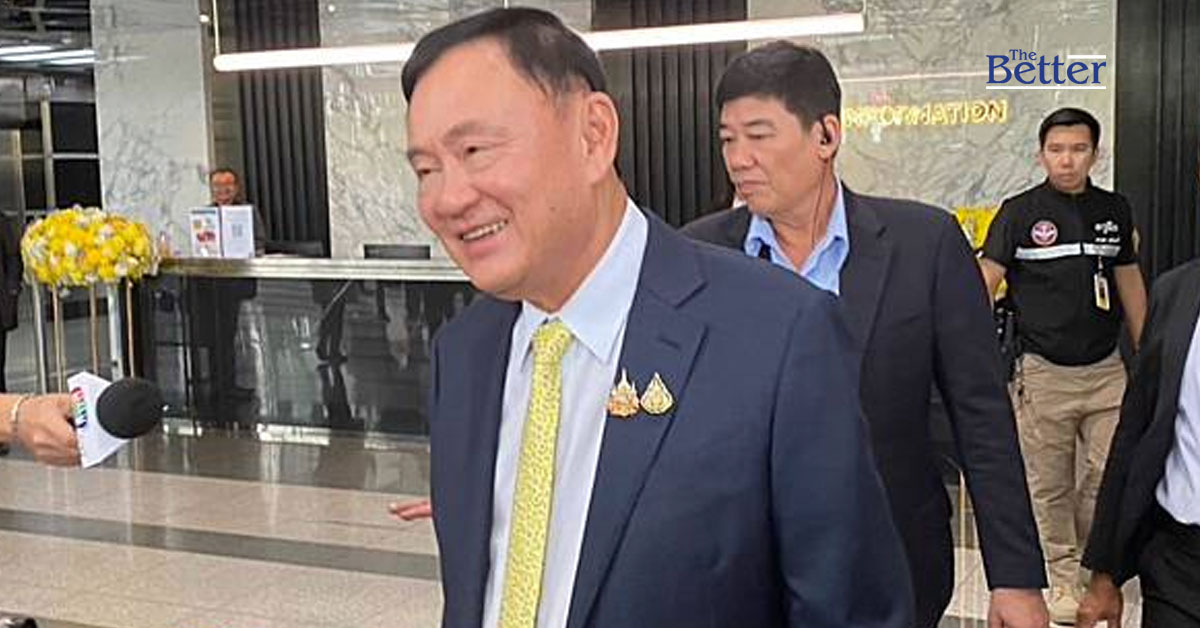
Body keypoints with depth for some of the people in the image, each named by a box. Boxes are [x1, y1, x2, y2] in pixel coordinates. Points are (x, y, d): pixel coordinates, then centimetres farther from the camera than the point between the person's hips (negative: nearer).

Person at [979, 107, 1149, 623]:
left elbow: (1130, 282, 15)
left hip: (1106, 370, 3)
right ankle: (1064, 577, 23)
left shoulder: (1115, 211, 7)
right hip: (1043, 373, -3)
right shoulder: (1019, 212, -5)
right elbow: (985, 282, -9)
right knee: (1050, 485, 7)